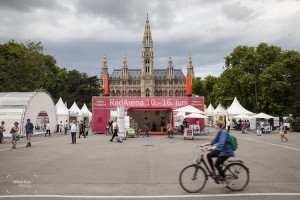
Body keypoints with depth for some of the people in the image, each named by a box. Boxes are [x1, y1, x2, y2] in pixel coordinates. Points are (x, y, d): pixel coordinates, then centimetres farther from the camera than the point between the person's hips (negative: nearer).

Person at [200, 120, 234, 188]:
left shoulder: (224, 132, -20)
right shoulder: (219, 132, 9)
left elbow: (222, 143, -35)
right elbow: (214, 141, 15)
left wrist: (214, 147, -49)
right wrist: (205, 144, 8)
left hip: (226, 152, -9)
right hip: (221, 150, 9)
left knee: (217, 164, -16)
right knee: (209, 155, -1)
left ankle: (225, 181, -3)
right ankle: (213, 171, 9)